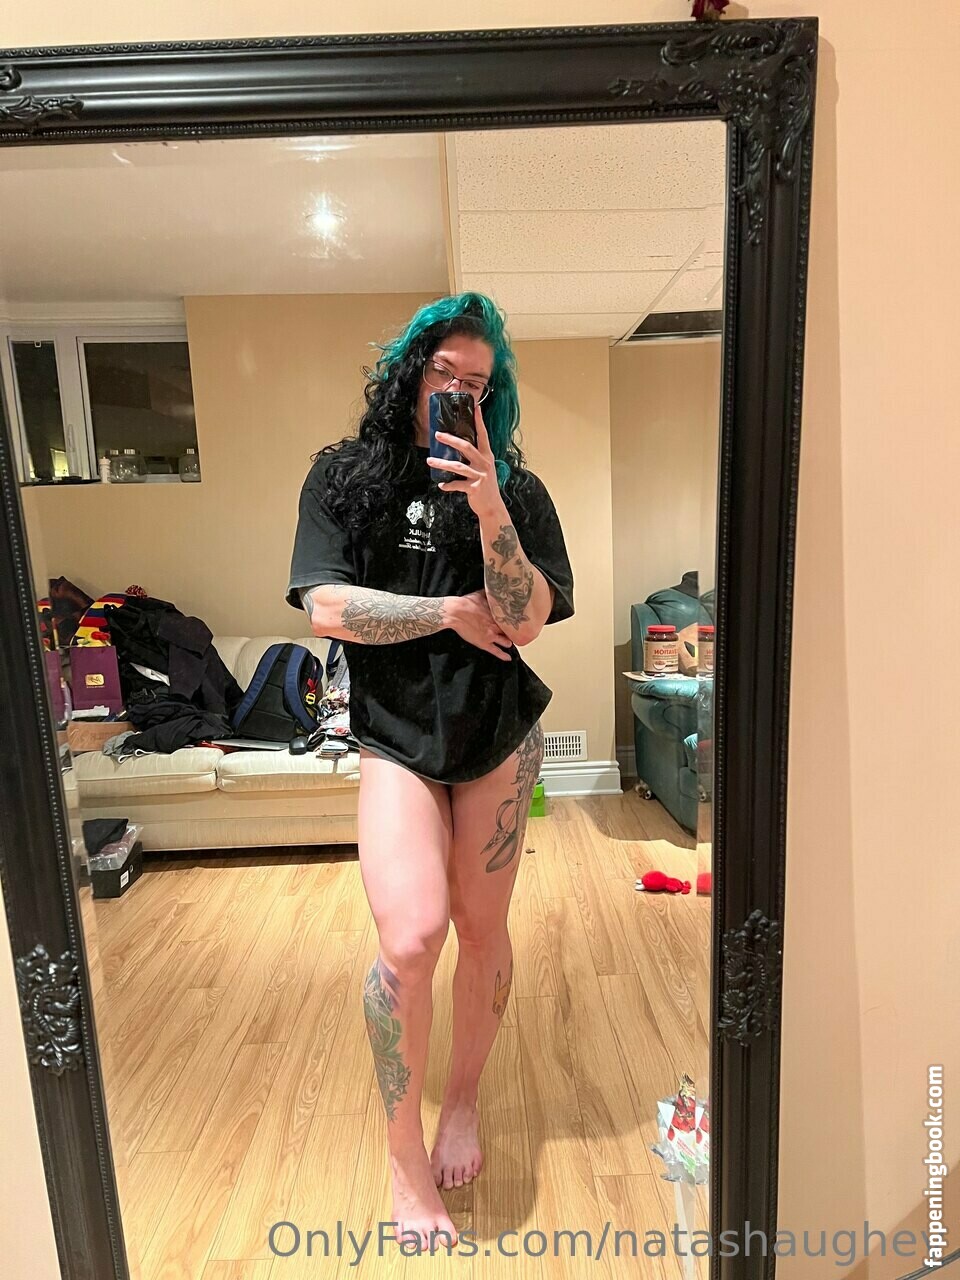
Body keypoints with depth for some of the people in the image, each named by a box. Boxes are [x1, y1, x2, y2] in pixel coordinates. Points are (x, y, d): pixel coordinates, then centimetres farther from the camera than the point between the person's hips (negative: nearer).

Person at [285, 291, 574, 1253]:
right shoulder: (344, 476, 1)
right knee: (410, 941, -14)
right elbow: (326, 606, -9)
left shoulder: (516, 489, 0)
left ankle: (463, 1102, 40)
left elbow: (526, 619, -11)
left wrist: (489, 511, -24)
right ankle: (404, 1155, 15)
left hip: (499, 734, 2)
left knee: (482, 930, 11)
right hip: (396, 737, -1)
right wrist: (452, 612, -10)